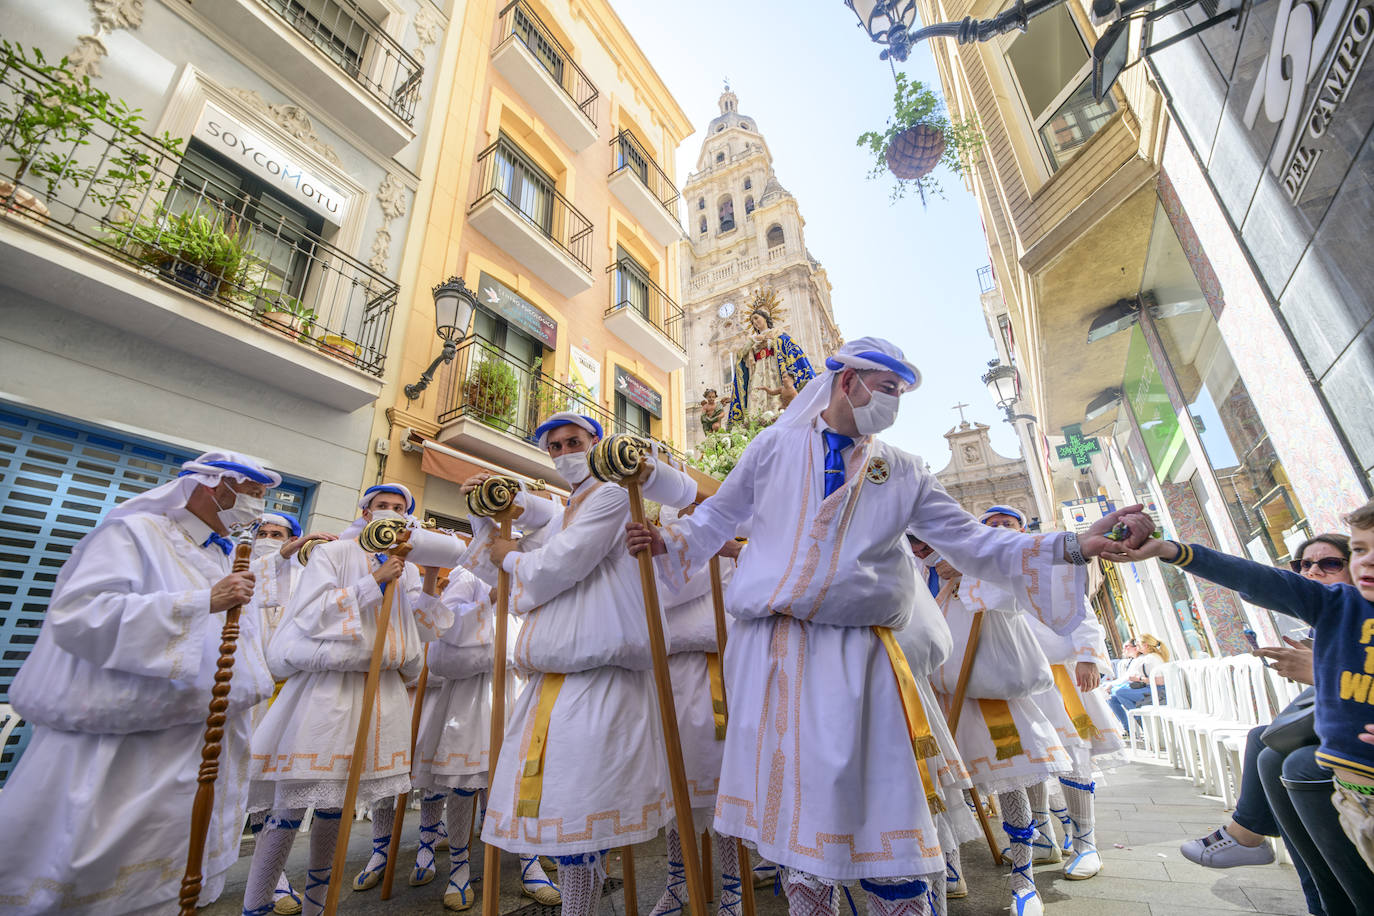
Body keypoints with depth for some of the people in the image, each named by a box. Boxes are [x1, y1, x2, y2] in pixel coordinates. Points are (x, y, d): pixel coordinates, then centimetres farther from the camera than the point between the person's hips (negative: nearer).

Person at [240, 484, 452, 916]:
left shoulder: (406, 570, 11)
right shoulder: (333, 553, -1)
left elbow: (417, 633, 8)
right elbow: (311, 614, -13)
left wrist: (430, 581, -5)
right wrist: (374, 581, -18)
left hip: (381, 693, 5)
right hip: (326, 687, -4)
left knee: (335, 806, 15)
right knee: (290, 807, -1)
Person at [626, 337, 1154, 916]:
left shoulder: (904, 472, 11)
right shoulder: (775, 446, 5)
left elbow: (971, 541, 8)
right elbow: (717, 516, 13)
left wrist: (1073, 547, -2)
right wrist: (666, 541, 0)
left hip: (858, 655, 1)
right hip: (769, 648, 0)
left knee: (879, 797, 0)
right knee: (791, 803, 9)